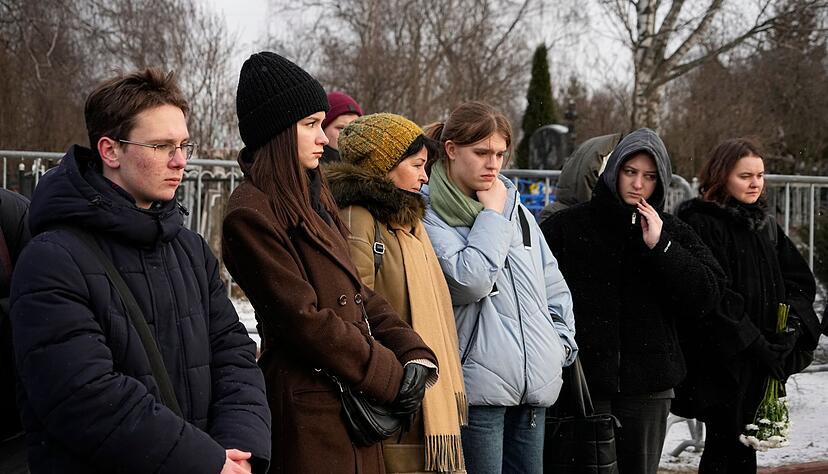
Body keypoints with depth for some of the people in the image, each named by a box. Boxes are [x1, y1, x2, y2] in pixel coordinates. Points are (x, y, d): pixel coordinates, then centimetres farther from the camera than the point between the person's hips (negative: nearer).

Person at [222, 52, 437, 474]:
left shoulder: (309, 197, 14)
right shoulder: (252, 213, -14)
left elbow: (356, 293, 12)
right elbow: (304, 319, -18)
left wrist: (414, 354, -1)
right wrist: (391, 378, -12)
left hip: (354, 399, 8)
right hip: (310, 404, -8)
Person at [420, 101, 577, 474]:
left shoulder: (514, 207, 14)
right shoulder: (429, 215, -6)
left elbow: (553, 283, 24)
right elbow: (469, 282, -20)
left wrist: (562, 340, 16)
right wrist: (491, 215, -9)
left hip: (534, 385, 7)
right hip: (479, 385, -6)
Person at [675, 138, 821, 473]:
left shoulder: (766, 225, 15)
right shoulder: (702, 224, -10)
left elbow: (799, 279, 16)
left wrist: (791, 323, -2)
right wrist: (753, 342, -17)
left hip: (765, 358, 7)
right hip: (723, 358, -7)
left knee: (743, 445, 11)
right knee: (727, 445, -3)